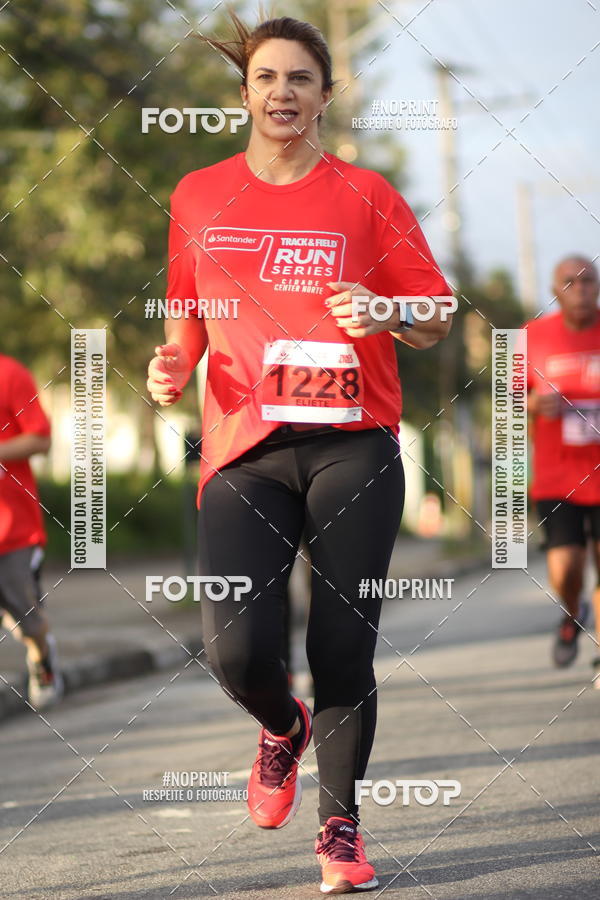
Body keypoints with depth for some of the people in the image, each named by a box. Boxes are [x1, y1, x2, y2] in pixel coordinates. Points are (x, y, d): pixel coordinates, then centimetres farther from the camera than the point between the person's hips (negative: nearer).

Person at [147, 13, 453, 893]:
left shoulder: (364, 194, 6)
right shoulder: (198, 196, 12)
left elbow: (438, 317, 7)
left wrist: (385, 316, -14)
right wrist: (174, 362, 2)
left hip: (353, 442, -1)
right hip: (244, 449, 1)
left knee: (344, 648, -4)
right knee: (237, 648, -14)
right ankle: (284, 726, 22)